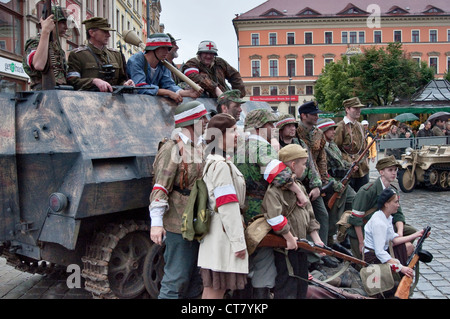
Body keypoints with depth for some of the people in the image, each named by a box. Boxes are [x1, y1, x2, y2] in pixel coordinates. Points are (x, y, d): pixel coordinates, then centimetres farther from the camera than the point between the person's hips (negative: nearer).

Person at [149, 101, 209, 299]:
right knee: (177, 279, -3)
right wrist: (156, 222, -24)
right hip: (179, 224, -8)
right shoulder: (173, 149, -13)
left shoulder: (200, 148, 13)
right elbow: (160, 188, -18)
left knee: (197, 279, 17)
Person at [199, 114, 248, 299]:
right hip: (223, 236, -10)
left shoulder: (212, 162, 15)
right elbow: (228, 207, -20)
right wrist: (239, 242, -17)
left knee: (209, 289, 16)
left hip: (214, 234, 10)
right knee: (216, 292, -1)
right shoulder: (222, 165, -17)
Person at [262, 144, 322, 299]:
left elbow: (309, 214, 16)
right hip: (285, 247, -9)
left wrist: (316, 239, 10)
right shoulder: (275, 188, -17)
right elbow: (274, 215, -28)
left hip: (300, 245, 9)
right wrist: (289, 238, -21)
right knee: (287, 291, -1)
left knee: (301, 286, 19)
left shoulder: (299, 186, 14)